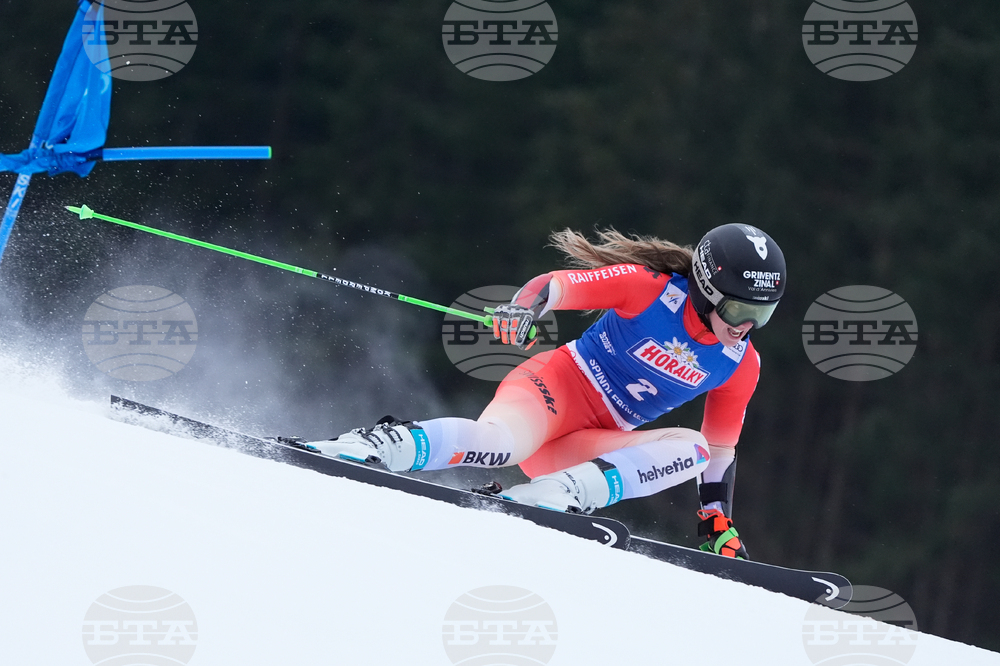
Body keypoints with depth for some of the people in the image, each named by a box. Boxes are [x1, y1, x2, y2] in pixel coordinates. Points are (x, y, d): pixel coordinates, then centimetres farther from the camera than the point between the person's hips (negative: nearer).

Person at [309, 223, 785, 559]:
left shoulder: (741, 366, 3)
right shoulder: (650, 288, -12)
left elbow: (721, 449, 15)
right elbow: (553, 285, -14)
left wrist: (719, 524, 12)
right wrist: (522, 307, -36)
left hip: (593, 447, 6)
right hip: (558, 384, -6)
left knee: (691, 450, -21)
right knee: (496, 444, -37)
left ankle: (568, 490, -35)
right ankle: (373, 446, -35)